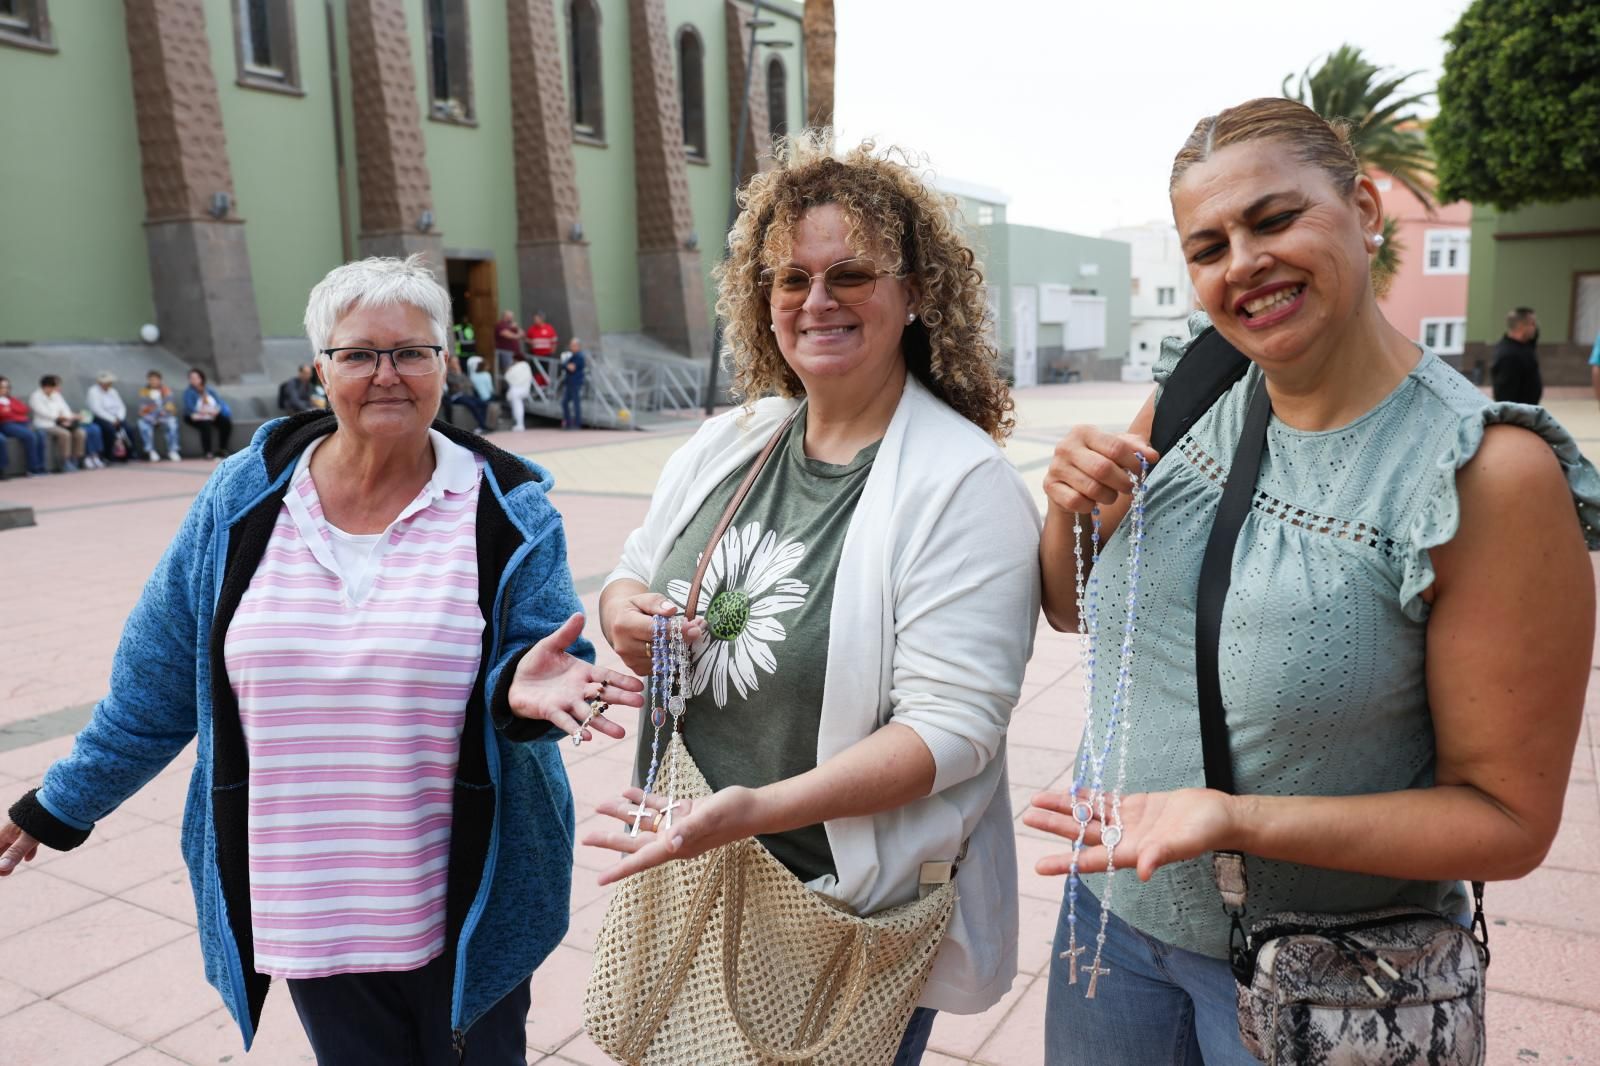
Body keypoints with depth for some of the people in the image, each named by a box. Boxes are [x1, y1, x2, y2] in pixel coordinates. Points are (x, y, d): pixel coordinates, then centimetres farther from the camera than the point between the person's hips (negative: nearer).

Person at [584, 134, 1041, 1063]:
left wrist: (758, 809, -32)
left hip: (852, 916, -5)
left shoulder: (965, 484, -18)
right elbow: (634, 576, 13)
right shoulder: (725, 444, 1)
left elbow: (953, 725, -23)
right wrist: (625, 610, -11)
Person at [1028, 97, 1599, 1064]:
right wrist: (1072, 507, -16)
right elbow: (1072, 609, 5)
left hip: (1317, 984, -4)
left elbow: (1508, 820, -17)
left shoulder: (1489, 473, -21)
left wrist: (1233, 819, -29)